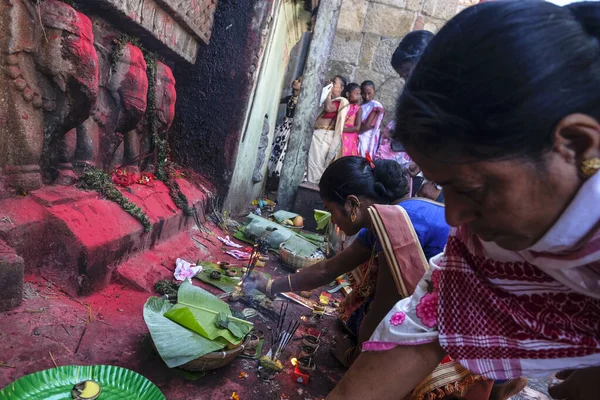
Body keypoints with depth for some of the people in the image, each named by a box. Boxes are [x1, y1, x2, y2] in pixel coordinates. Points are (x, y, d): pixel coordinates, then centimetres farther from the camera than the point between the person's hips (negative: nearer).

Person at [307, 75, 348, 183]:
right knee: (311, 161, 5)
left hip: (325, 135, -8)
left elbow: (328, 108, -18)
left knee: (317, 162, -6)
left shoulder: (342, 101, -2)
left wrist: (330, 92, -5)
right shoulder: (329, 100, 23)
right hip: (317, 134, 8)